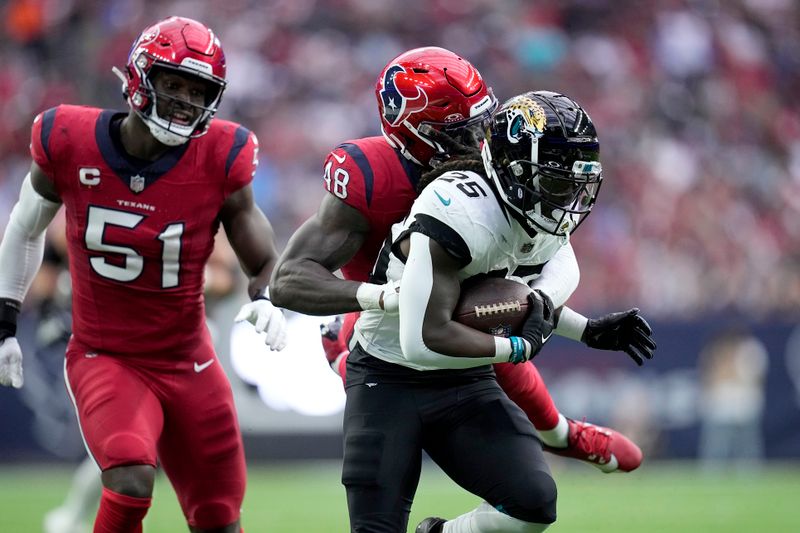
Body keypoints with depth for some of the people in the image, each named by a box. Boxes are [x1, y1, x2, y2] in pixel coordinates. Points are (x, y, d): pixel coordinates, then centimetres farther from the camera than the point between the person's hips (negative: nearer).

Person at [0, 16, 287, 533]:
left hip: (187, 367, 2)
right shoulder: (68, 141, -11)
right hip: (103, 360, -2)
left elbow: (266, 263, -3)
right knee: (132, 480, -30)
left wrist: (267, 300, -25)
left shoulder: (219, 158, -12)